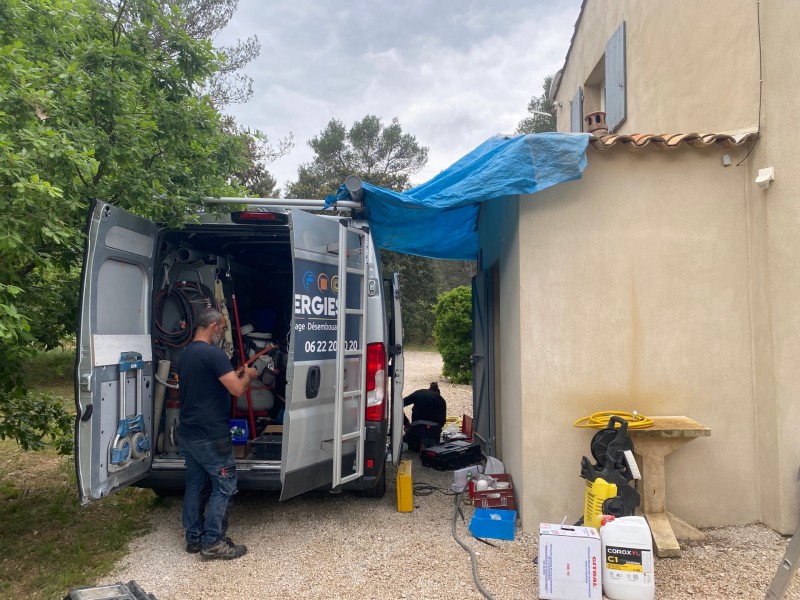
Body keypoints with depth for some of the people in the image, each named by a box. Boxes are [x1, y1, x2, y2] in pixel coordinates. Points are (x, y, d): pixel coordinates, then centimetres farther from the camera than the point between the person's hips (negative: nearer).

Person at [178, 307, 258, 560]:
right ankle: (213, 542, 5)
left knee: (195, 485, 16)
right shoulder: (214, 353, -19)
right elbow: (237, 389, -22)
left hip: (187, 433, 9)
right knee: (224, 485, 1)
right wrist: (247, 376, -2)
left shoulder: (185, 354, 12)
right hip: (211, 436, -9)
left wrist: (233, 374, 19)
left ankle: (194, 538, 24)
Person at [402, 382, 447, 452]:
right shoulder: (441, 399, 15)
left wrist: (406, 422, 16)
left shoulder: (418, 393, 16)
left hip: (417, 427, 0)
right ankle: (431, 442, -5)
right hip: (434, 429, 1)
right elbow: (443, 420, 6)